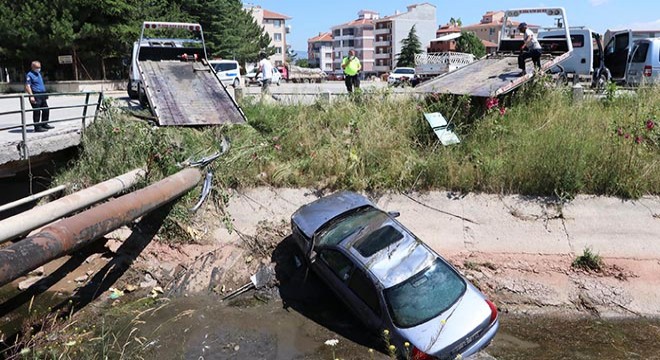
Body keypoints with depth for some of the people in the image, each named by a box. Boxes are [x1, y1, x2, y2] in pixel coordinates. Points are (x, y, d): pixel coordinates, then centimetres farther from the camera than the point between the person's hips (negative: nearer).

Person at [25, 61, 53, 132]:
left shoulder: (39, 73, 18)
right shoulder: (29, 75, -9)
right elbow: (27, 86, -16)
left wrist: (45, 94, 23)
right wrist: (31, 96, -24)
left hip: (42, 95, 9)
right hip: (35, 96, -9)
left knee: (46, 110, 13)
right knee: (37, 112, -6)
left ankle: (44, 124, 25)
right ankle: (37, 127, -1)